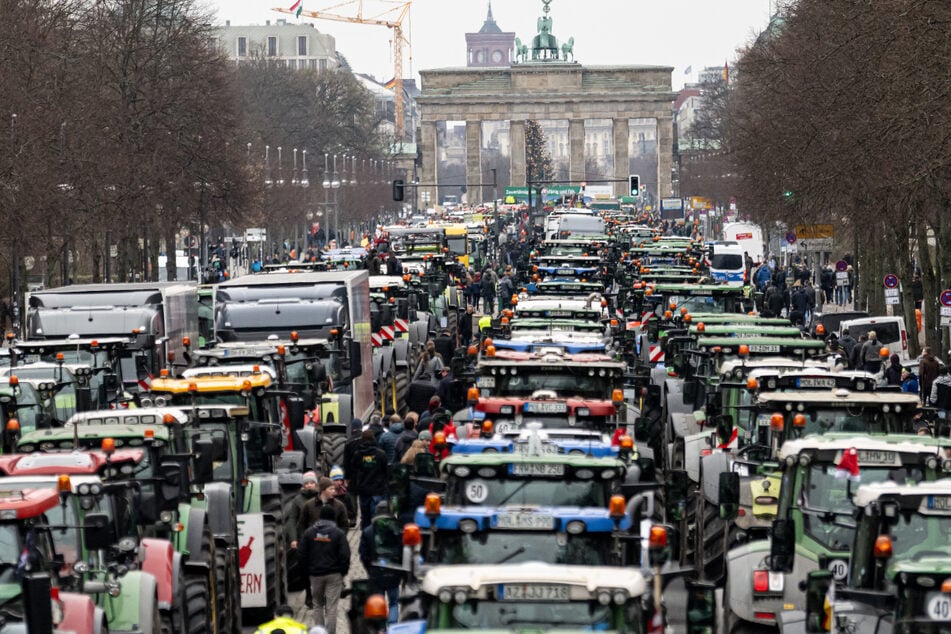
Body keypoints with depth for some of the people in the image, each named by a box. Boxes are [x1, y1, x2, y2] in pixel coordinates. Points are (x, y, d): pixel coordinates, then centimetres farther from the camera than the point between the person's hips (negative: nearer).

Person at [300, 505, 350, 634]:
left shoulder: (309, 533, 1)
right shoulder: (338, 534, -7)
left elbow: (303, 554, 3)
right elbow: (345, 555, -8)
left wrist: (308, 570, 13)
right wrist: (344, 571, 5)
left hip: (315, 574, 2)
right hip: (334, 575, -2)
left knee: (318, 605, 15)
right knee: (331, 607, -1)